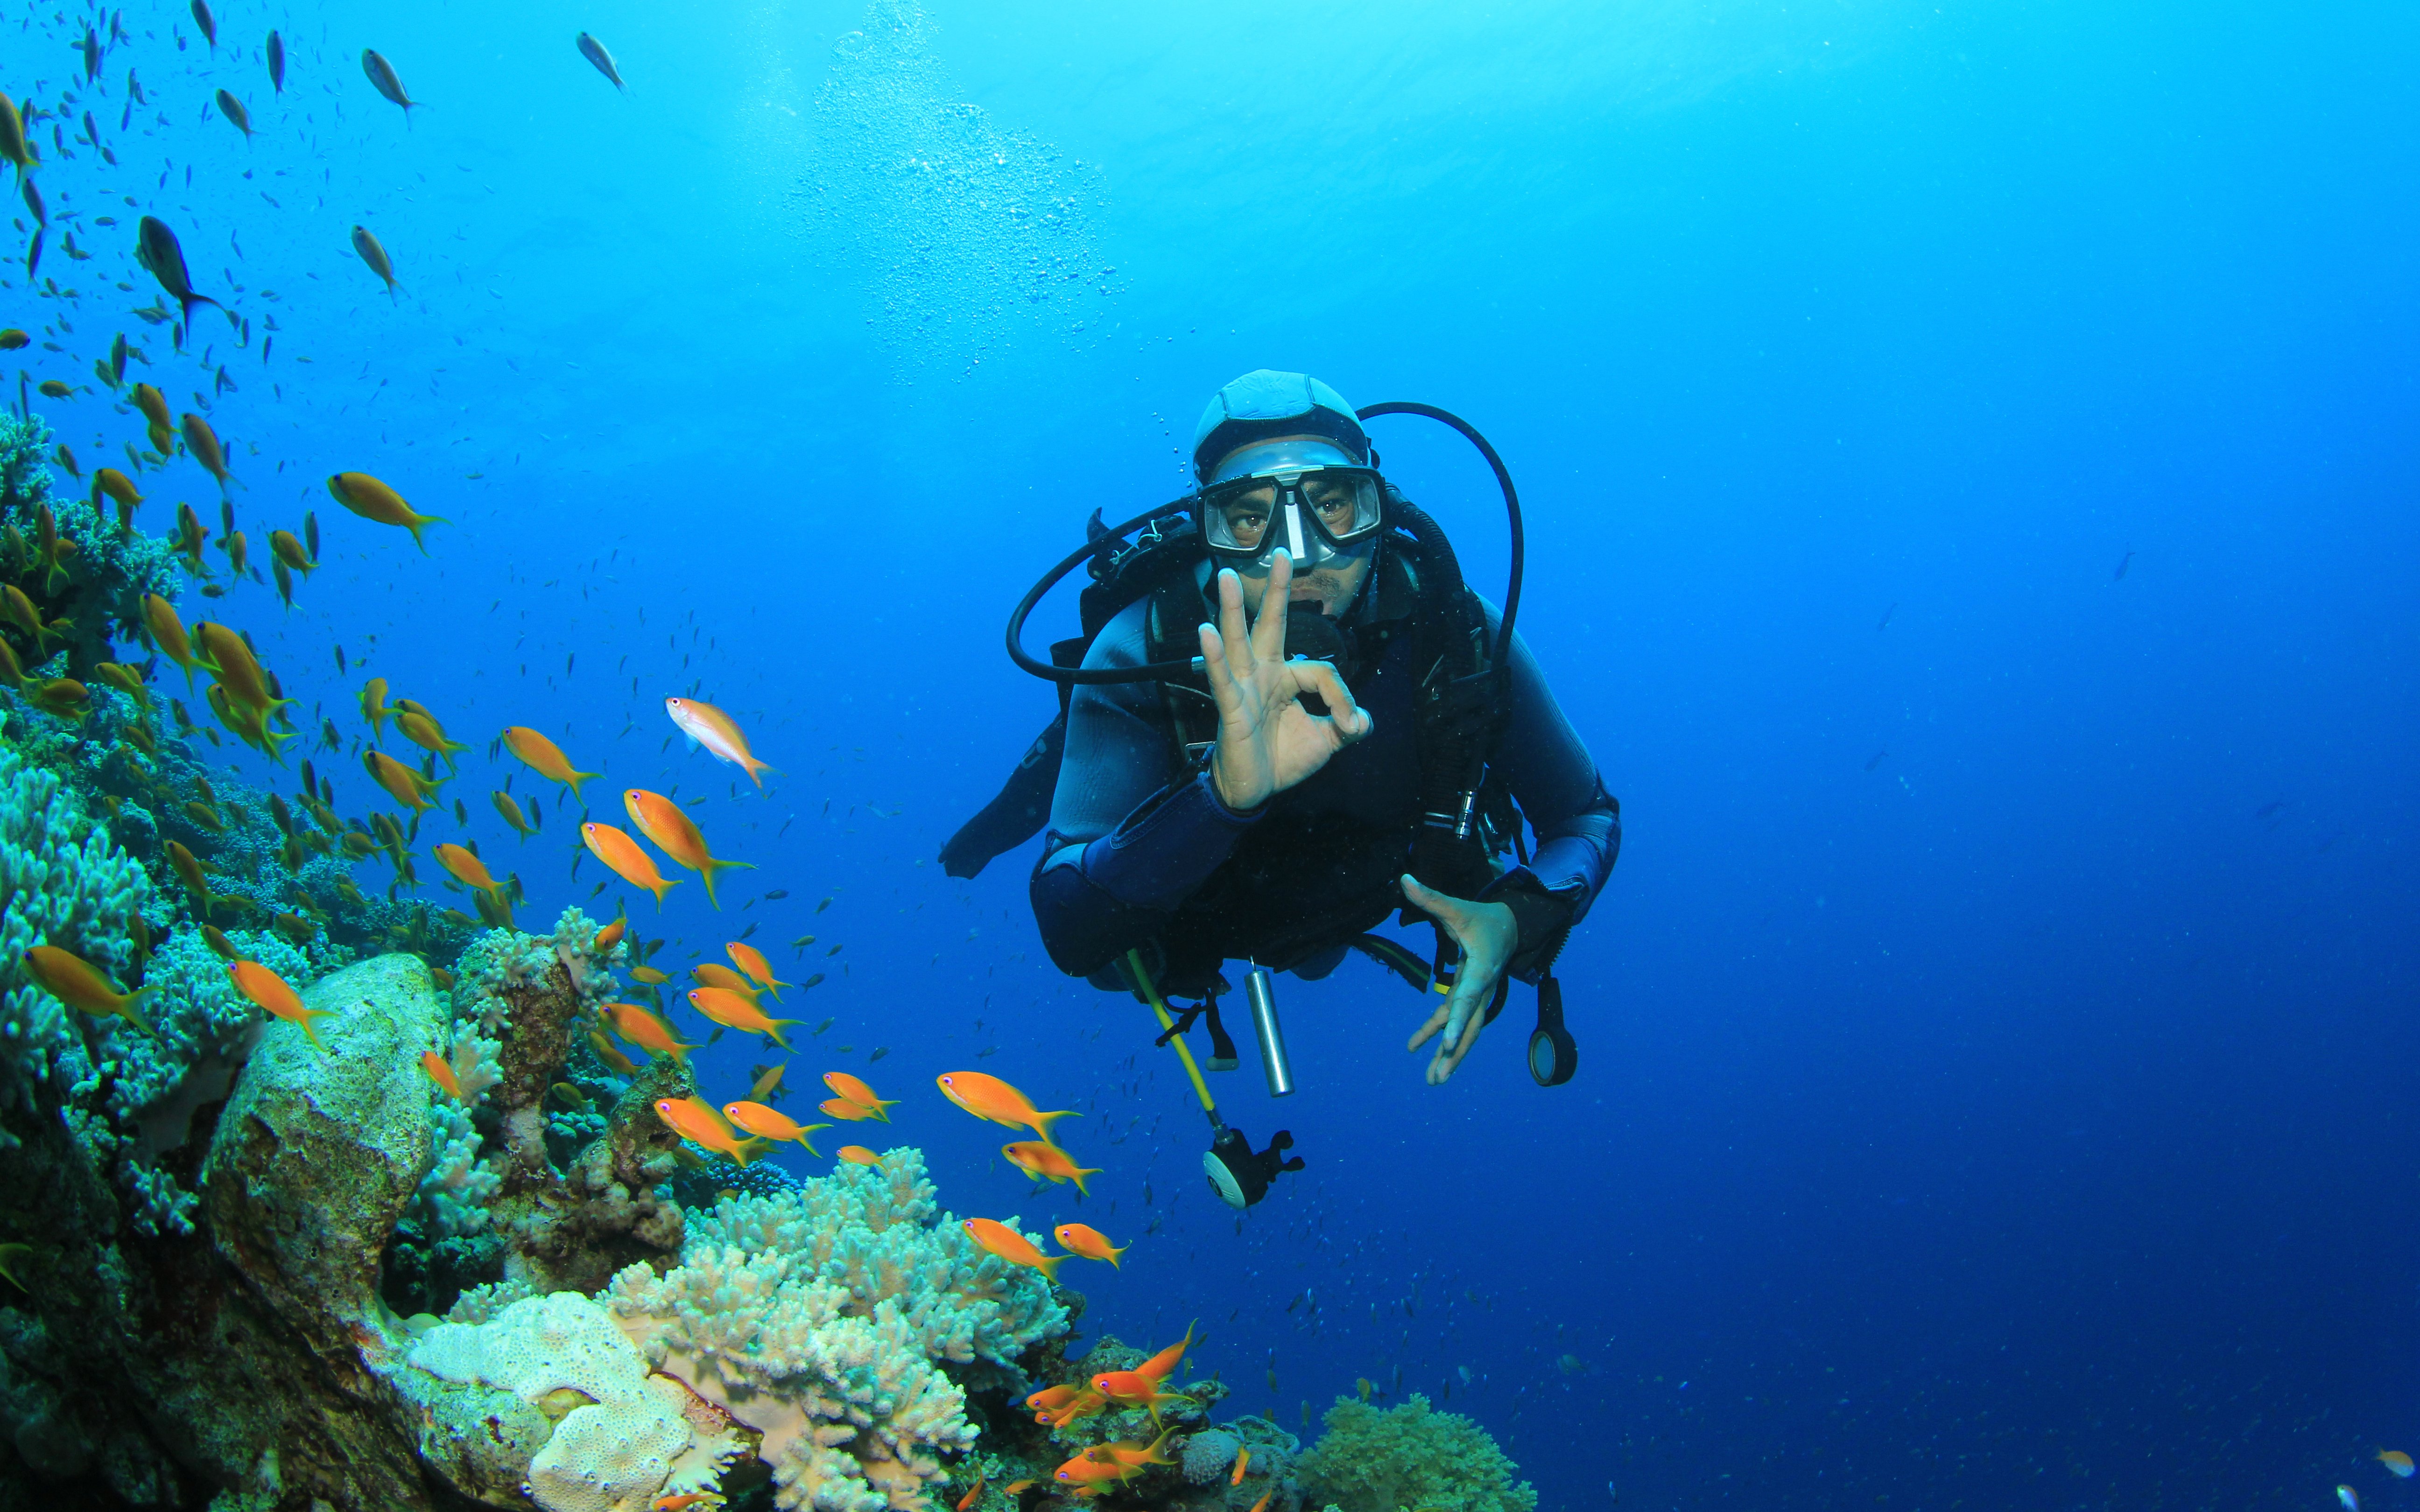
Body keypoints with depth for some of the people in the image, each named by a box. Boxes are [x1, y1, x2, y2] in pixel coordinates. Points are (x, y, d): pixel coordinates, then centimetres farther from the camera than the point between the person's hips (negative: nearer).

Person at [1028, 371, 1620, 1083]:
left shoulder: (1454, 632, -33)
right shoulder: (1140, 652, -40)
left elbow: (1589, 818, -20)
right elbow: (1066, 931, -49)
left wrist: (1517, 916, -43)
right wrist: (1220, 796, -66)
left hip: (1357, 908, 2)